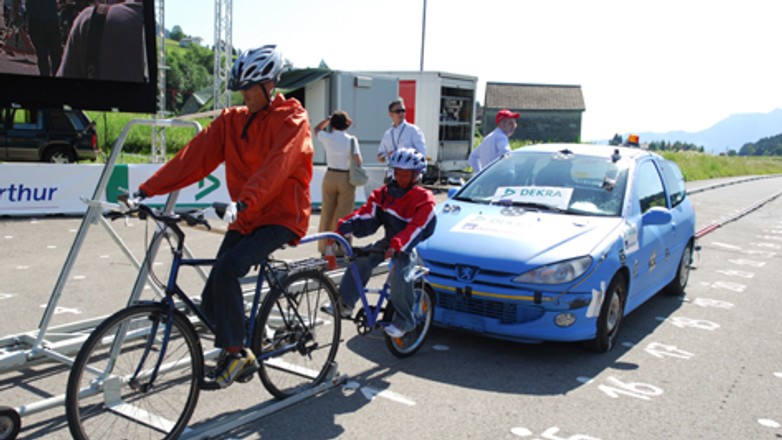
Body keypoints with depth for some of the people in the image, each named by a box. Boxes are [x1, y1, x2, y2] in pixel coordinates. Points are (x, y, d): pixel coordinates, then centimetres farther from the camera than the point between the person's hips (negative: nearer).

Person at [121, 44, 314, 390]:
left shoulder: (292, 119, -8)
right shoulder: (231, 120, 8)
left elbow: (275, 166, -26)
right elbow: (194, 157, -3)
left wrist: (243, 202, -42)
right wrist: (146, 191, -13)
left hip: (281, 216, -6)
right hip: (245, 218, 6)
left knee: (226, 269, -28)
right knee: (212, 302, -2)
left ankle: (234, 354, -13)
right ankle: (241, 355, 20)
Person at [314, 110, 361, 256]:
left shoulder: (327, 137, -2)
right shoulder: (351, 140, -9)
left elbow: (317, 129, 20)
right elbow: (358, 160, -16)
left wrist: (328, 118, 18)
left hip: (330, 177, 3)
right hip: (346, 178, -3)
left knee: (327, 213, 11)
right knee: (343, 215, 2)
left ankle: (324, 247, 18)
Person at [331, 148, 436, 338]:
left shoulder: (424, 199, -11)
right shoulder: (385, 192, 5)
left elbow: (415, 228, -25)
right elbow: (367, 213, -6)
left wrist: (397, 245, -41)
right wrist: (344, 226, -24)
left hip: (410, 246, -5)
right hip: (389, 241, 5)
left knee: (400, 276, -28)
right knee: (362, 259, -19)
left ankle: (403, 321, -12)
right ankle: (345, 304, -14)